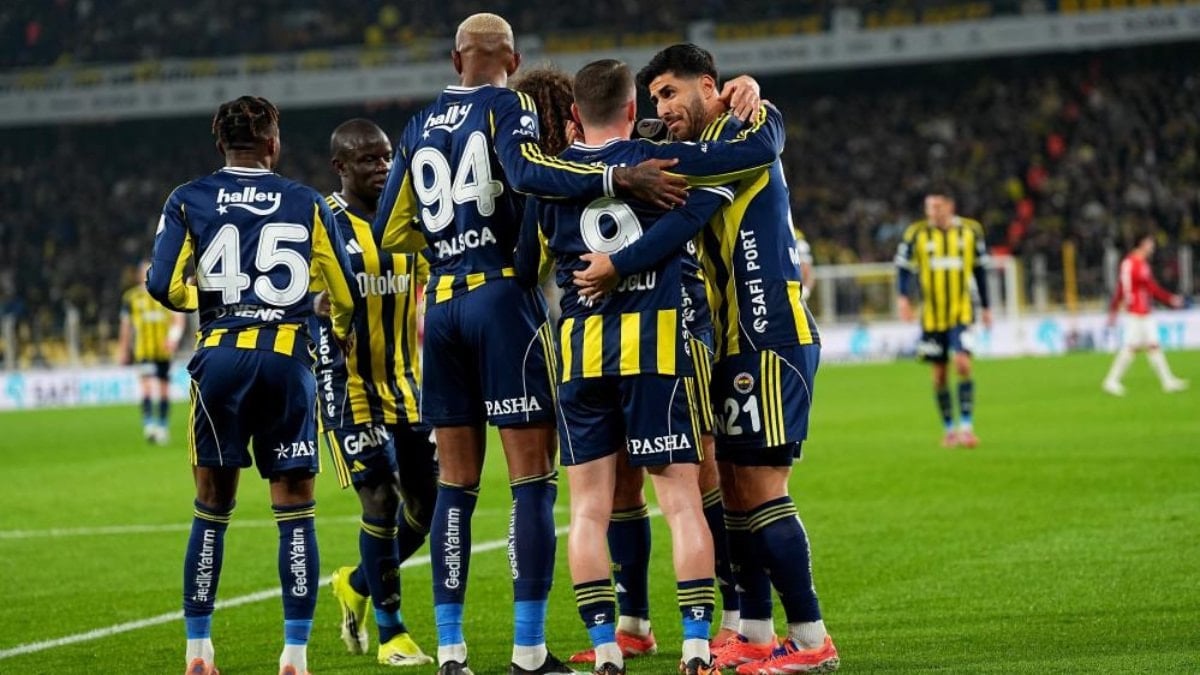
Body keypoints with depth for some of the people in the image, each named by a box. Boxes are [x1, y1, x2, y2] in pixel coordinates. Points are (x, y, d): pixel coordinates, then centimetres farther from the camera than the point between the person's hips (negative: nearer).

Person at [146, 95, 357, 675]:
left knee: (212, 509, 11)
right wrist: (340, 334, 30)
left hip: (220, 357, 1)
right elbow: (344, 295, 8)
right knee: (295, 512, 3)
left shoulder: (188, 201, 6)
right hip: (287, 358, -1)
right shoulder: (307, 204, 7)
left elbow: (163, 286, -4)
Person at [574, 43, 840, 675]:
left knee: (760, 487, -10)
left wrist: (618, 266, -21)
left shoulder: (745, 131, -9)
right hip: (738, 342, 10)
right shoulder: (711, 146, 19)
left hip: (770, 339, -10)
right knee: (733, 485, 11)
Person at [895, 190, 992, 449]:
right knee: (939, 374, 5)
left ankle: (966, 426, -14)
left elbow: (980, 269, 10)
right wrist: (902, 297, -17)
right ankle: (948, 430, 19)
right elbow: (904, 267, 0)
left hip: (961, 312, -1)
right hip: (932, 315, 1)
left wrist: (986, 306, 12)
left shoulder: (970, 231, 1)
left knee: (963, 364, -17)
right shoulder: (916, 234, -3)